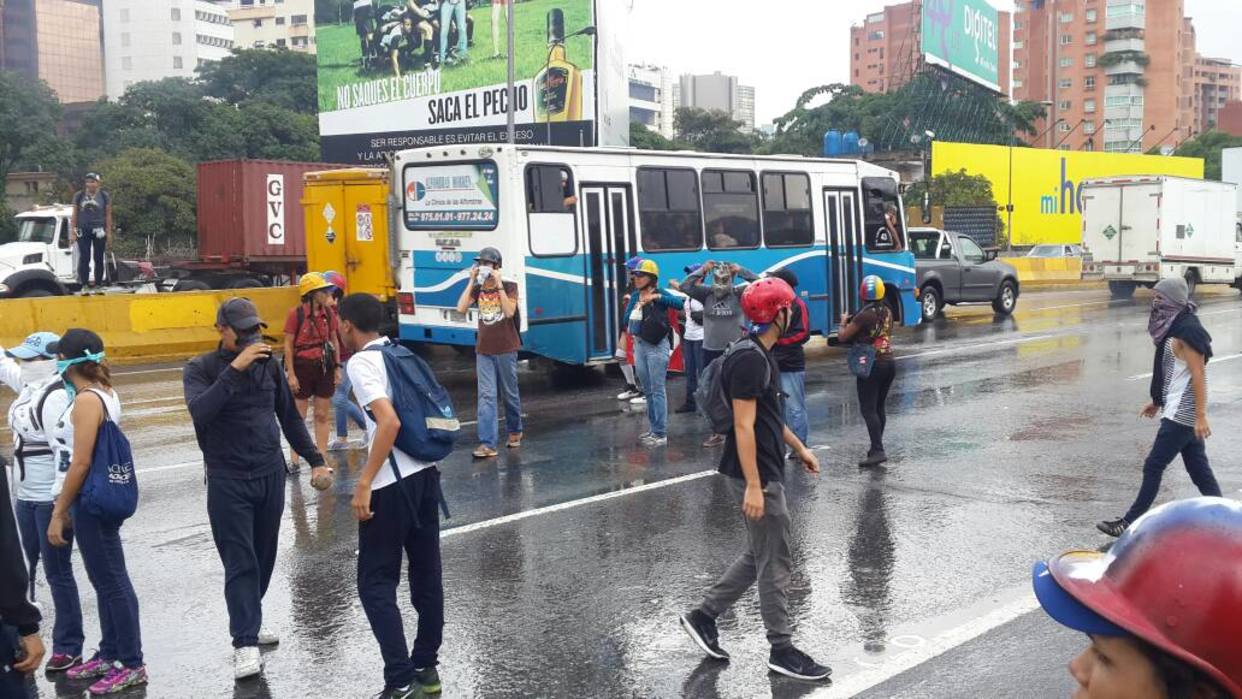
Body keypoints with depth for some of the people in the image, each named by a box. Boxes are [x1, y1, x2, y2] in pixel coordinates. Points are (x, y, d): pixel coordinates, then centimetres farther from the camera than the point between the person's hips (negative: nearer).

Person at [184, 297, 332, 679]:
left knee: (264, 557, 12)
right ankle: (245, 644, -4)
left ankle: (249, 619, 30)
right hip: (228, 480, -4)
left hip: (271, 475, 4)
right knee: (240, 562, -7)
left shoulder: (268, 364, 5)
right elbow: (199, 411, -26)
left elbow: (289, 416, 15)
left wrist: (315, 459, 12)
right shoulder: (201, 369, -6)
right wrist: (235, 368, -31)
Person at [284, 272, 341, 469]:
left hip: (324, 367, 4)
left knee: (323, 415, 8)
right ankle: (294, 460, 13)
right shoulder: (296, 313, -11)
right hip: (302, 366, -4)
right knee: (298, 416, 4)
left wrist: (337, 367, 8)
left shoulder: (328, 312, 3)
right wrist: (291, 374, -11)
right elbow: (288, 345, -9)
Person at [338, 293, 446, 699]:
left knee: (375, 583, 1)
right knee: (426, 574, 14)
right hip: (425, 473, 8)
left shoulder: (361, 362, -11)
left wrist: (364, 484, -20)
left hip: (393, 483, -8)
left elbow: (389, 422, -22)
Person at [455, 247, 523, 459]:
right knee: (486, 396, -6)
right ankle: (487, 444, -11)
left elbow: (509, 311, -20)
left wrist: (499, 285, -21)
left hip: (506, 349, -2)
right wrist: (471, 281, -11)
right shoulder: (477, 289, 6)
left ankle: (514, 431, 33)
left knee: (510, 394, 11)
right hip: (483, 351, 3)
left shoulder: (509, 287, -4)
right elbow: (461, 308, -9)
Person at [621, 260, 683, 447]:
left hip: (657, 346, -7)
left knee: (657, 391, -6)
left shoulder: (660, 293, -9)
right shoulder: (635, 296, 9)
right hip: (639, 345, 7)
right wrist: (636, 308, -7)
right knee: (648, 391, 15)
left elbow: (679, 303, -26)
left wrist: (657, 297, -30)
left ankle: (661, 434, -2)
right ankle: (654, 429, 26)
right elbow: (627, 321, 7)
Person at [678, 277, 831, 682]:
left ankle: (703, 616, 26)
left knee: (759, 556, 19)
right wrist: (753, 486, -25)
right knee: (776, 565, 1)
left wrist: (799, 449, 27)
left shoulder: (760, 355, 11)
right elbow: (744, 426, -23)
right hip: (756, 476, -10)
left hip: (766, 471, 10)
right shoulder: (750, 360, -21)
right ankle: (782, 650, 14)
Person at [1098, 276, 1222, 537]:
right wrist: (1158, 401, 25)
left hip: (1181, 415, -10)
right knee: (1199, 470, 12)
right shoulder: (1175, 328, 11)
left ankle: (1130, 522, 5)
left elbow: (1199, 374, -22)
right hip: (1180, 412, 10)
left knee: (1153, 466, -3)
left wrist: (1201, 415, -24)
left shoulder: (1186, 331, -18)